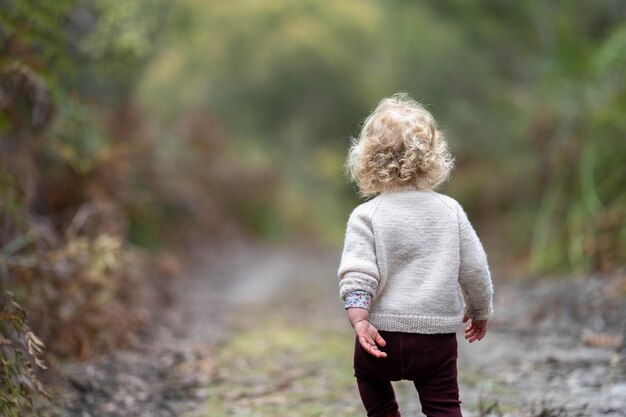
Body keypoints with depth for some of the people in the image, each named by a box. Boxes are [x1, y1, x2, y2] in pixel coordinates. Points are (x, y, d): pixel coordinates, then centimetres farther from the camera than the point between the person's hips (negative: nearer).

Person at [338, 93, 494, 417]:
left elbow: (358, 275, -18)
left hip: (384, 335, -1)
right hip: (438, 336, 1)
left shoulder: (366, 216, -8)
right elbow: (474, 269, 6)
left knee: (368, 372, 30)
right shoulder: (450, 210, 1)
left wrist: (359, 321, -19)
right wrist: (480, 311, 20)